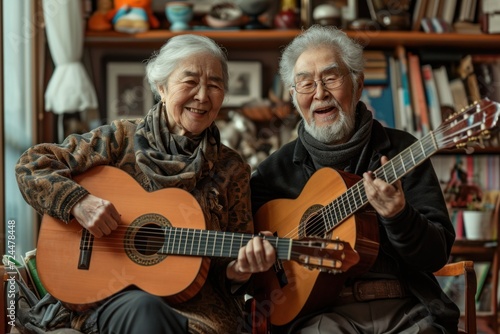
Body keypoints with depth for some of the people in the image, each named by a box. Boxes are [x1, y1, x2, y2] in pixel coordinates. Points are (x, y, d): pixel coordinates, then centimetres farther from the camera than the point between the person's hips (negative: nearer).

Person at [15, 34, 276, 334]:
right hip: (115, 295, -1)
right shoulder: (122, 139, 4)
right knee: (145, 309, -36)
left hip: (198, 303, 1)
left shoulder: (231, 168, 8)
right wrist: (77, 201, -12)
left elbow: (231, 255, 10)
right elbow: (30, 165, 5)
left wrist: (239, 270, -13)